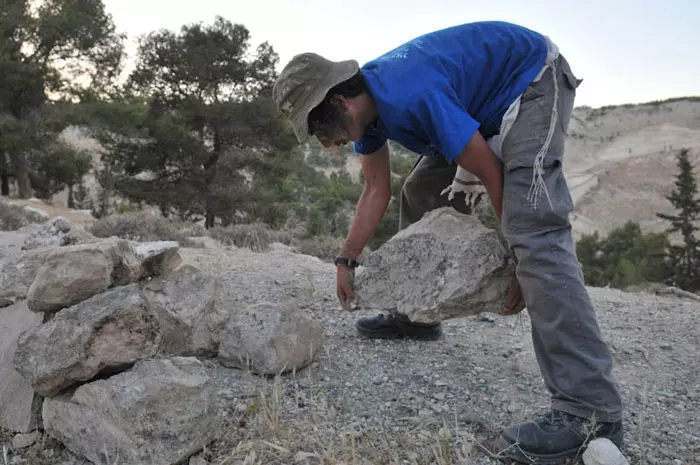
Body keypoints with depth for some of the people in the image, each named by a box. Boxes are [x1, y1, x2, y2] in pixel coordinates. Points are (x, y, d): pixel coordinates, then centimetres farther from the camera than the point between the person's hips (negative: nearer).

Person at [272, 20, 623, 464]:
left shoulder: (413, 96, -33)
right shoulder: (365, 103, -5)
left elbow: (491, 174, -25)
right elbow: (377, 192, 5)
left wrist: (514, 255, -13)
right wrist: (346, 261, 3)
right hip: (486, 100, 10)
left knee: (534, 231, -26)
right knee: (420, 195, 11)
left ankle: (593, 410, -28)